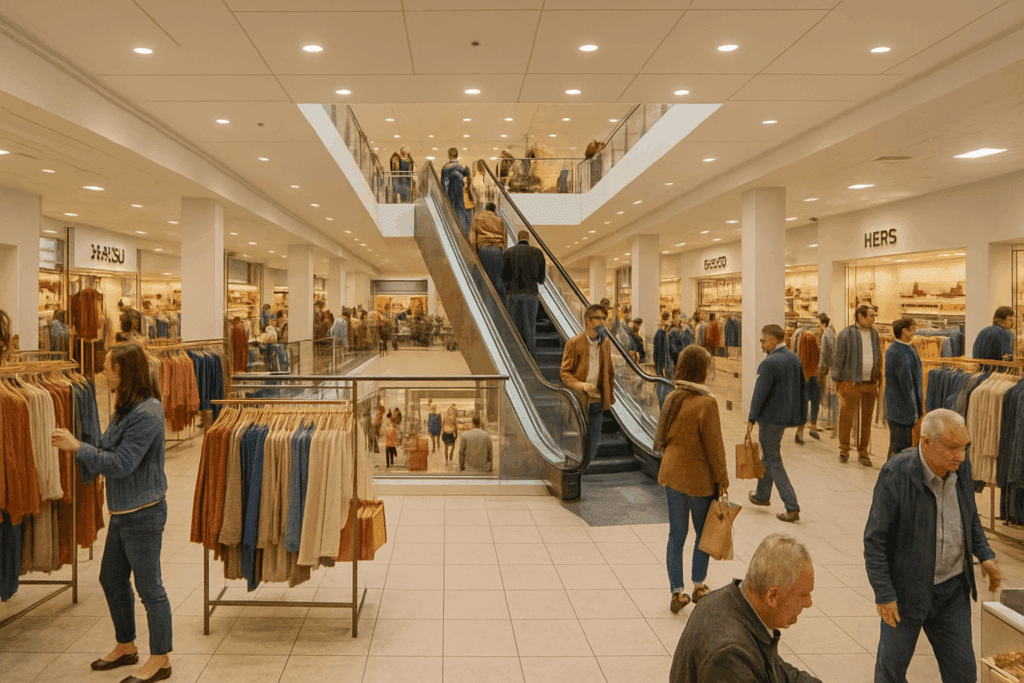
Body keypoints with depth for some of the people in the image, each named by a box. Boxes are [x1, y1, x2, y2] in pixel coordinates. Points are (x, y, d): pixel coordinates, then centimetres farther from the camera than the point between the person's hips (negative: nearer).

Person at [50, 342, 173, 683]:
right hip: (123, 511, 10)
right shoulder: (127, 408, 7)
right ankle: (126, 646, 39)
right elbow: (108, 448, 12)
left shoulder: (146, 415, -24)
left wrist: (78, 447, -19)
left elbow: (121, 464, -25)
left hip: (143, 514, -10)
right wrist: (75, 445, -2)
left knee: (149, 586, 2)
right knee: (112, 578, 21)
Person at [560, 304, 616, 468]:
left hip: (598, 400, 5)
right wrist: (581, 385, -23)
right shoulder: (574, 343, -7)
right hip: (578, 399, -5)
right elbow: (564, 373, -7)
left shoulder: (606, 342, 9)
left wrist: (610, 395, 14)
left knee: (594, 441, 8)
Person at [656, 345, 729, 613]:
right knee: (704, 533, 15)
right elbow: (714, 445, -14)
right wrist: (722, 479, -6)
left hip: (672, 475, 5)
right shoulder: (706, 403, -18)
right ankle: (698, 586, 27)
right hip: (699, 478, -5)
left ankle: (677, 592, 13)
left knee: (677, 535, 11)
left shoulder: (672, 398, 1)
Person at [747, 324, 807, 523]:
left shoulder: (769, 363, -20)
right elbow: (802, 388, 12)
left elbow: (760, 392, -19)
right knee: (769, 454, 23)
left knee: (774, 461, 0)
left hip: (771, 417, -9)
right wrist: (801, 415, 19)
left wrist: (752, 418, -11)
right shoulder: (795, 359, 6)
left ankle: (792, 507, -3)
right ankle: (762, 495, 37)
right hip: (788, 415, 9)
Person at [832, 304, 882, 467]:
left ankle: (863, 452, 19)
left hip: (870, 384, 5)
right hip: (851, 383, -5)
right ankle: (844, 449, 16)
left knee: (867, 420, 8)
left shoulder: (874, 334, 11)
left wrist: (878, 378, 14)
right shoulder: (846, 334, -6)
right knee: (847, 417, -1)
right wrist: (837, 381, -4)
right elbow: (839, 358, -3)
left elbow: (878, 356, 18)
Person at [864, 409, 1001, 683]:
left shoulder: (961, 466, -7)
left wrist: (984, 554, 3)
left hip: (954, 588, 5)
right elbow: (874, 540, -18)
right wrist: (883, 594, -17)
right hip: (907, 588, -5)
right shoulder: (896, 475, -25)